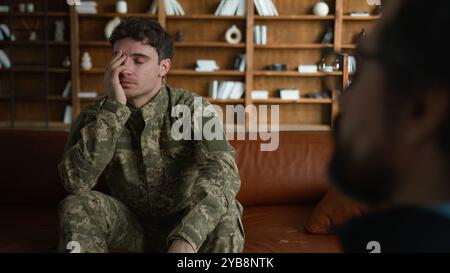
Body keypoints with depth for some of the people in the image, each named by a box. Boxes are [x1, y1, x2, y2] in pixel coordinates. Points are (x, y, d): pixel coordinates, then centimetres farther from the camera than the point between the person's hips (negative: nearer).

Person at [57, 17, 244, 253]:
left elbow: (223, 172, -30)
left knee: (225, 215, -32)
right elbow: (75, 182, -23)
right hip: (132, 226, 2)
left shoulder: (192, 108, -14)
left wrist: (187, 238, -46)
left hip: (187, 223, -1)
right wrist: (114, 108, -28)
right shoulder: (96, 115, -7)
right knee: (76, 207, -25)